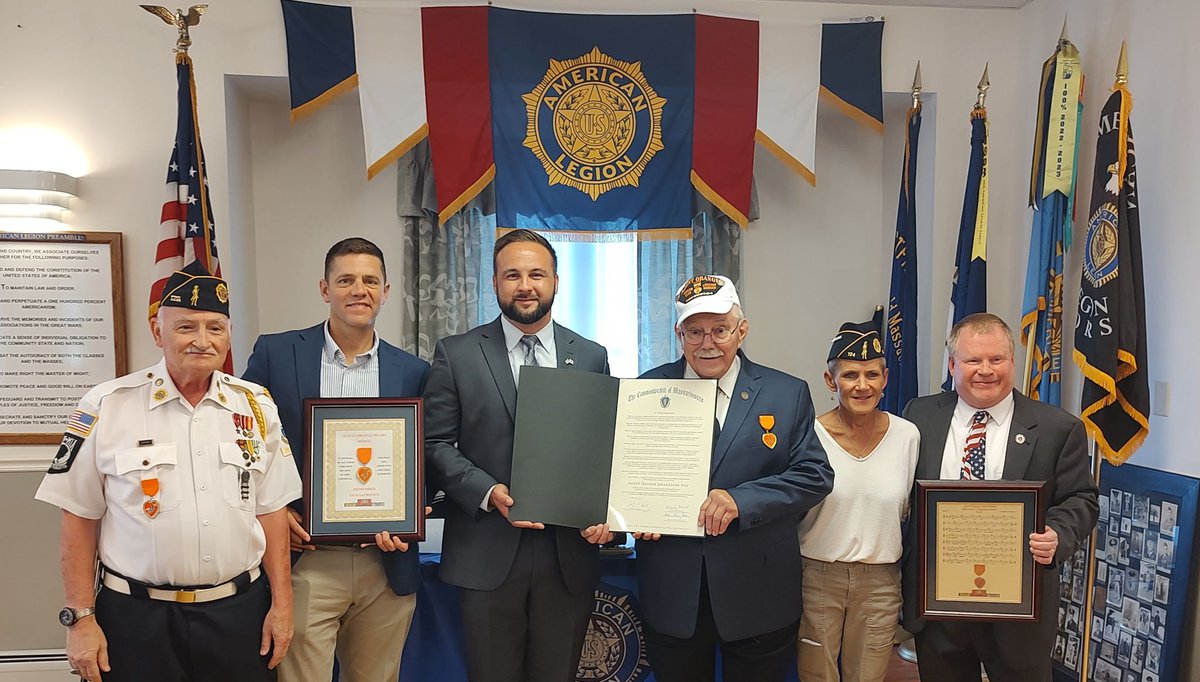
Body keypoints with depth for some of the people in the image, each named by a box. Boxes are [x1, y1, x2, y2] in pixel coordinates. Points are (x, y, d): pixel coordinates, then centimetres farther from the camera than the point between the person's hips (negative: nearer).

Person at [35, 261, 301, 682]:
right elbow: (80, 521, -1)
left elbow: (270, 511, 4)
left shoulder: (256, 406, 2)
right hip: (136, 617, -2)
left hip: (240, 615, 2)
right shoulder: (106, 408, -6)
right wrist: (81, 619, -3)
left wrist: (281, 603, 3)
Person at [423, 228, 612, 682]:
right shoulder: (456, 354, 1)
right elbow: (434, 444, -1)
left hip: (569, 555, 2)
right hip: (487, 554, -1)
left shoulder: (592, 357, 6)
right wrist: (488, 492, -16)